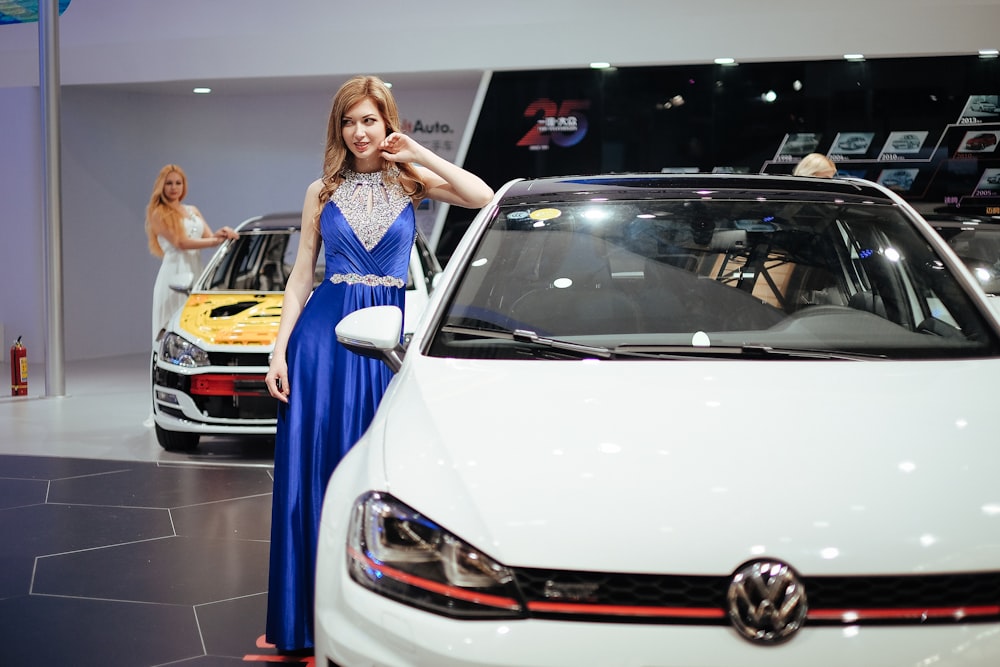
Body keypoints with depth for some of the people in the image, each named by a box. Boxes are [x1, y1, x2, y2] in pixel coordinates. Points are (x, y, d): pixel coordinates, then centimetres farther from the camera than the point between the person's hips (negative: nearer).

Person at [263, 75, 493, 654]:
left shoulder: (412, 182, 5)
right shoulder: (322, 192, 9)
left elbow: (484, 198, -11)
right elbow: (301, 276, 8)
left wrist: (419, 153, -9)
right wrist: (279, 351, 0)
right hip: (323, 332, 1)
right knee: (316, 468, 0)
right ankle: (311, 621, 11)